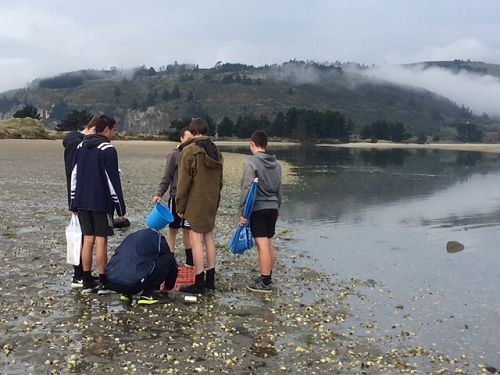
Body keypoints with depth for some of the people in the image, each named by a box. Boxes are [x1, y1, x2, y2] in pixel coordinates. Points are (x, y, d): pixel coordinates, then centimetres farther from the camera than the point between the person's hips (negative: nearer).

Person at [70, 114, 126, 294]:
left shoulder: (80, 147, 12)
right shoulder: (108, 149, -10)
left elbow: (74, 176, 13)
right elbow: (113, 180, -12)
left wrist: (74, 202, 16)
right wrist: (120, 205, -6)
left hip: (83, 202, 6)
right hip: (102, 203, -6)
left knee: (88, 240, 10)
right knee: (101, 241, -2)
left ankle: (87, 282, 14)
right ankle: (103, 283, 3)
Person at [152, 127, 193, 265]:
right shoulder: (175, 155, -7)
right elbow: (166, 177, -7)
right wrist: (159, 194, -17)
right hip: (176, 197, -4)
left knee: (188, 229, 13)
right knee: (173, 229, 5)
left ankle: (190, 260, 23)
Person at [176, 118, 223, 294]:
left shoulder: (189, 151, -12)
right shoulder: (215, 151, 11)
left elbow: (184, 182, -12)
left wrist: (180, 206, -5)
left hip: (195, 203, -7)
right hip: (212, 202, 7)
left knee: (196, 238, -2)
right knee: (208, 236, 14)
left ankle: (199, 282, 0)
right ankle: (210, 279, 21)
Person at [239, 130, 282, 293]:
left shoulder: (251, 163, -11)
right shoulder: (276, 164, 9)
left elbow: (247, 189, -15)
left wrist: (243, 211, -11)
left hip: (257, 209, -7)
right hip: (272, 208, 7)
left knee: (262, 245, -4)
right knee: (269, 243, 14)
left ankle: (265, 282, 1)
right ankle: (268, 277, 23)